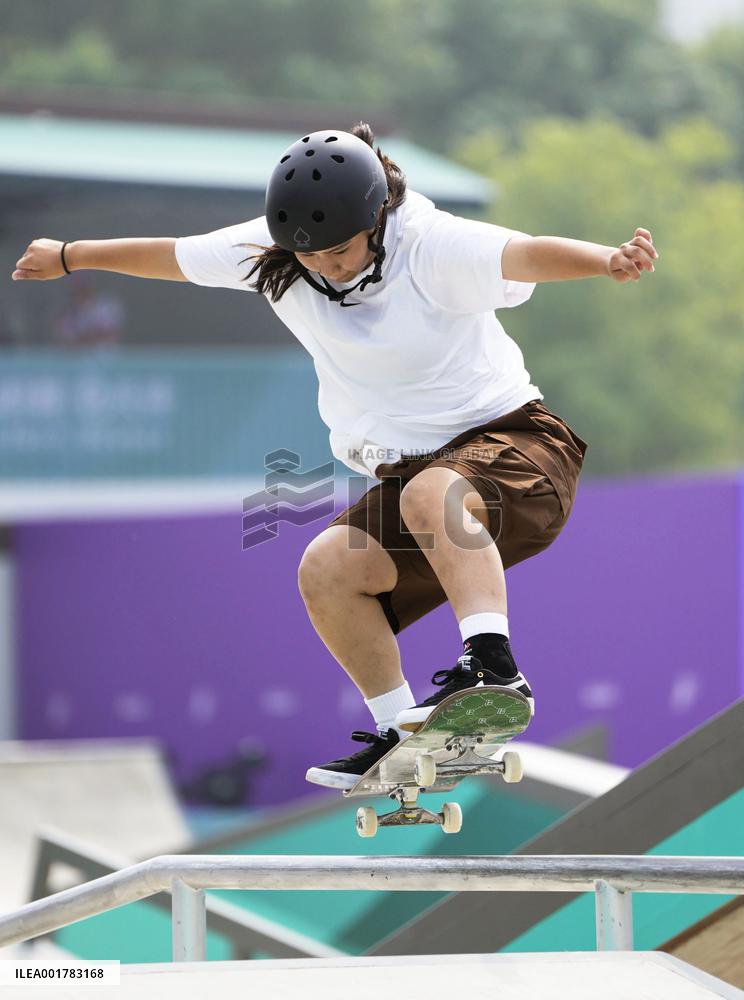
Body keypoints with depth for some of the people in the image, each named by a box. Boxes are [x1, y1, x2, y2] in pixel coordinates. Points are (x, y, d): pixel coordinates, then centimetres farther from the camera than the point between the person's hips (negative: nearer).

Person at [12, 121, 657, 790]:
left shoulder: (431, 246, -21)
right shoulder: (269, 256, -2)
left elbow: (522, 254, -39)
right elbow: (170, 257, 14)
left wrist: (609, 260, -59)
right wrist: (67, 257, 27)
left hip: (511, 440, -7)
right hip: (408, 469, 7)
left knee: (430, 493, -37)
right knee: (327, 570, -12)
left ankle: (494, 666, -44)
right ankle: (406, 734, -1)